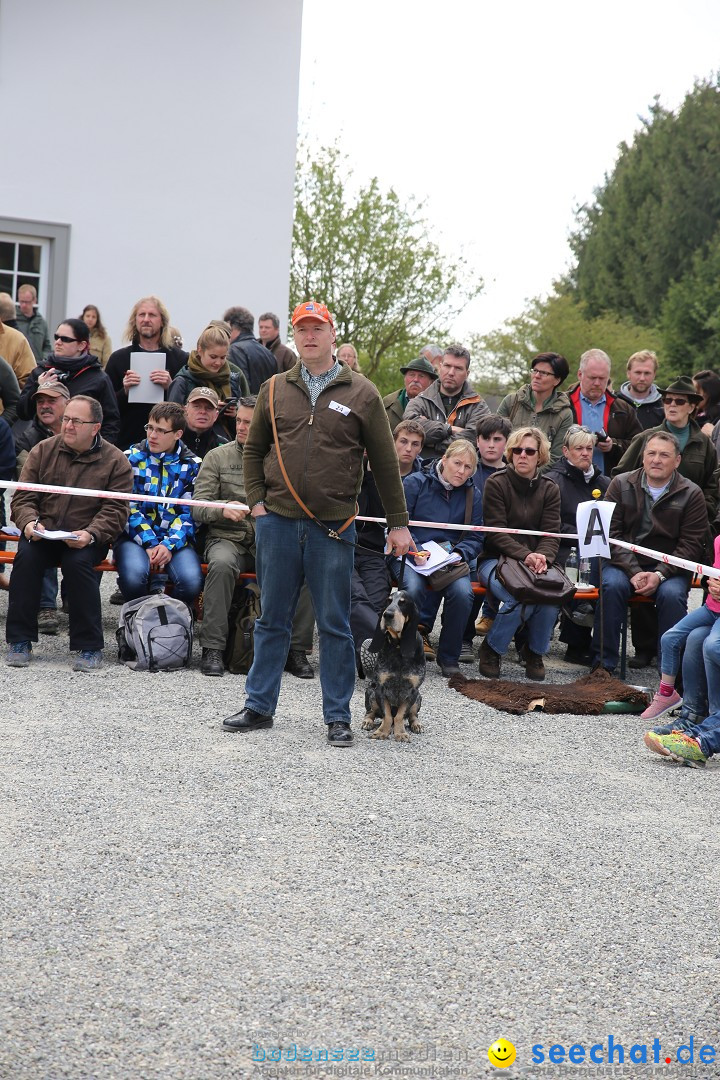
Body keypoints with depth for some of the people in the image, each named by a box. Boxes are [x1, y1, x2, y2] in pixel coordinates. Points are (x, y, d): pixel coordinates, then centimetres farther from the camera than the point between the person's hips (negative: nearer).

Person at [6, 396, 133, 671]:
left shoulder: (115, 461, 0)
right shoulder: (43, 451, 7)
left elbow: (115, 511, -5)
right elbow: (22, 498, 5)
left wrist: (89, 534, -23)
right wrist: (30, 523, -17)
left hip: (88, 539, -2)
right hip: (43, 534, 2)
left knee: (78, 561, -34)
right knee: (26, 555, -29)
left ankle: (89, 647, -22)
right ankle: (19, 641, -18)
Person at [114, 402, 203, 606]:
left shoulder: (192, 466, 8)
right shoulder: (132, 458, 6)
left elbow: (189, 513, 3)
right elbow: (128, 508, 0)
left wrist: (169, 545, -14)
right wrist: (149, 544, -14)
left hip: (175, 539, 1)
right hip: (135, 536, -1)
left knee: (191, 581, -29)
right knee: (134, 577, -33)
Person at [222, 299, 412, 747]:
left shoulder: (361, 393, 2)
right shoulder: (275, 390, 9)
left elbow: (386, 462, 4)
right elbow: (254, 450, 18)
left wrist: (399, 522, 3)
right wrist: (256, 501, 5)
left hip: (333, 526, -2)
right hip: (277, 521, 2)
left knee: (335, 625, 3)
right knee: (273, 620, 10)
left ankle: (338, 717, 10)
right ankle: (260, 706, 19)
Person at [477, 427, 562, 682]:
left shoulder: (549, 489, 9)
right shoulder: (496, 483, -2)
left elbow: (551, 534, 1)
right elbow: (496, 532, -9)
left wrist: (542, 557, -22)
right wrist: (525, 555, -24)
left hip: (537, 562, 3)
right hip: (496, 559, -3)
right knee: (521, 597, -34)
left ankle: (535, 652, -3)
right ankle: (491, 650, -7)